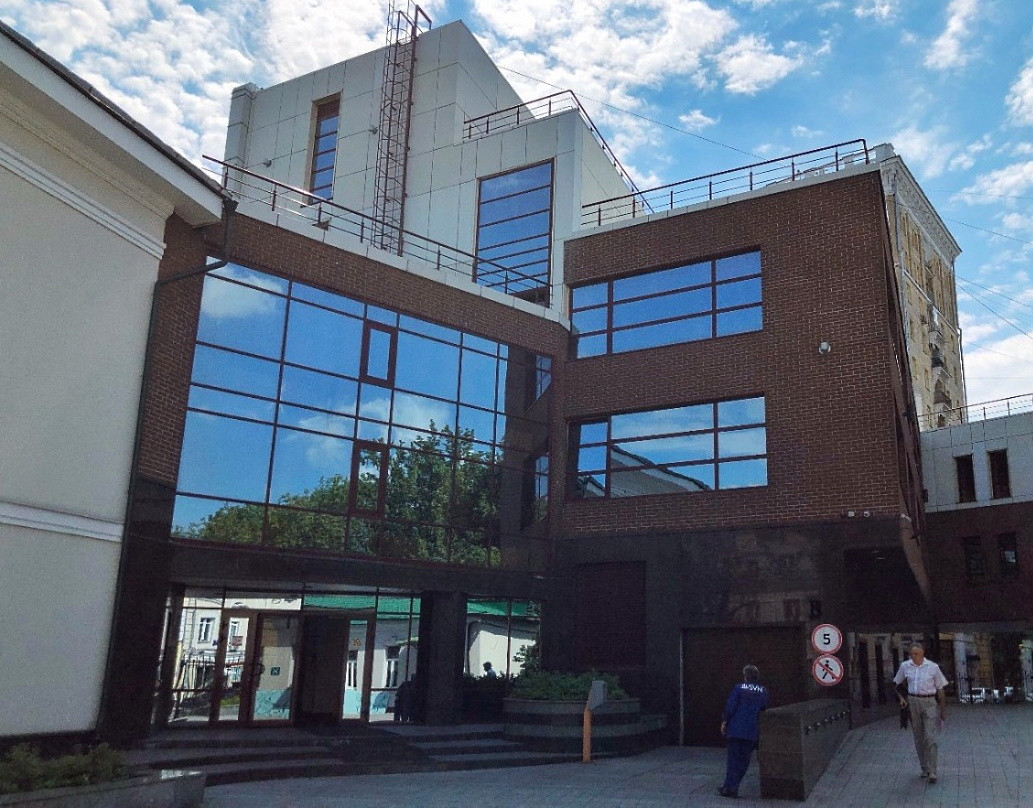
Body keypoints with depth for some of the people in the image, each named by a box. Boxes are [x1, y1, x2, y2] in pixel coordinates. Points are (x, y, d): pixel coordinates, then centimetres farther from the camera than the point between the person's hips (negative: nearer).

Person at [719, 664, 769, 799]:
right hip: (752, 732, 2)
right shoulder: (763, 691, 5)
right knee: (744, 760, 10)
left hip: (736, 729, -2)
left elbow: (730, 706, -8)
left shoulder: (739, 688, -5)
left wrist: (724, 722, 1)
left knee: (733, 758, 4)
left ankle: (729, 787, -3)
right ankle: (733, 787, 9)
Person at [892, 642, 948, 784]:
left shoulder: (933, 667, -4)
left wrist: (943, 709, 2)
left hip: (929, 703, -3)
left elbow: (940, 689, 3)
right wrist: (901, 698, 7)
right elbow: (897, 683, 19)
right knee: (918, 738, 8)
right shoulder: (905, 666, 3)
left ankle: (932, 772, -8)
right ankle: (924, 769, 20)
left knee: (930, 738, -10)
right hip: (912, 702, 3)